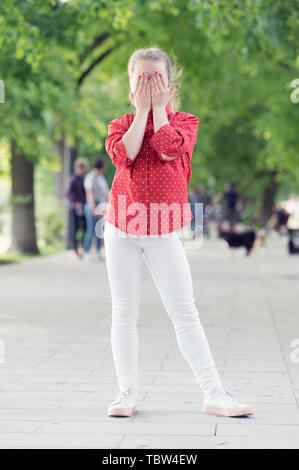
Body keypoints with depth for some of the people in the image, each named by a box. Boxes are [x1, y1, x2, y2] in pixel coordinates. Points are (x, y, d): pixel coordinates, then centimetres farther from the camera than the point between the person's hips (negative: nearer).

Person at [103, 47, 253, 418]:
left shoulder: (185, 122, 5)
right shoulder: (120, 124, 8)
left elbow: (170, 149, -17)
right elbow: (124, 154, -15)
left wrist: (159, 107, -7)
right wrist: (141, 110, -8)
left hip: (163, 231, -1)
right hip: (121, 227, 2)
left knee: (185, 313, -2)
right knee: (124, 312, 4)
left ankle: (214, 394, 0)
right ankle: (127, 392, 11)